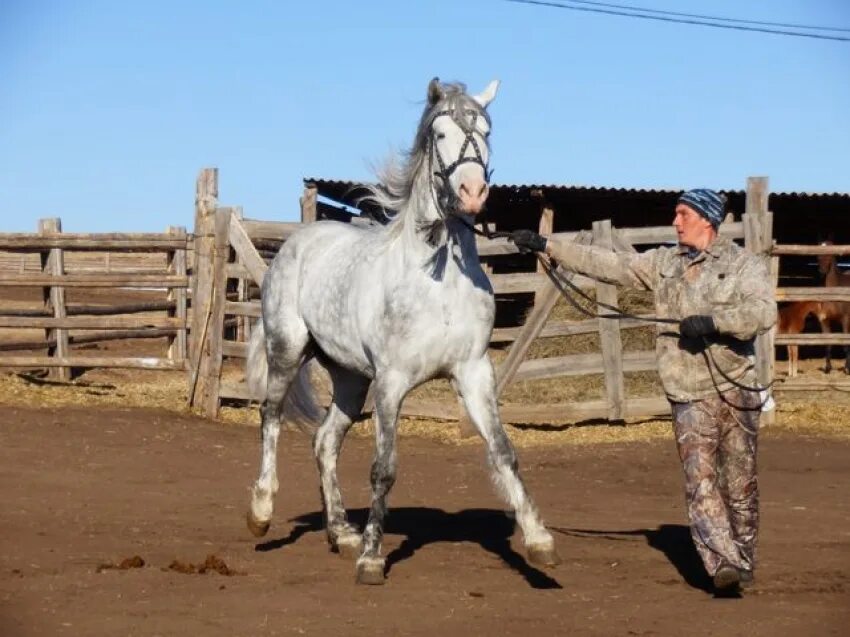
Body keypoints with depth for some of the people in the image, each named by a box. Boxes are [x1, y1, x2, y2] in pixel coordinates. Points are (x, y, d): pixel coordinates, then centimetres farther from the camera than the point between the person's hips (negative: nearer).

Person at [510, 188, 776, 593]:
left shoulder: (745, 265, 1)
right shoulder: (663, 264, 11)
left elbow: (764, 312, -15)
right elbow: (606, 265, 10)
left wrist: (713, 321, -23)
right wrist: (545, 246, 5)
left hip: (736, 390, -2)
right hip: (689, 394, 2)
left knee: (739, 482, 6)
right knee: (700, 480, -12)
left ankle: (743, 562, 20)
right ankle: (724, 563, -19)